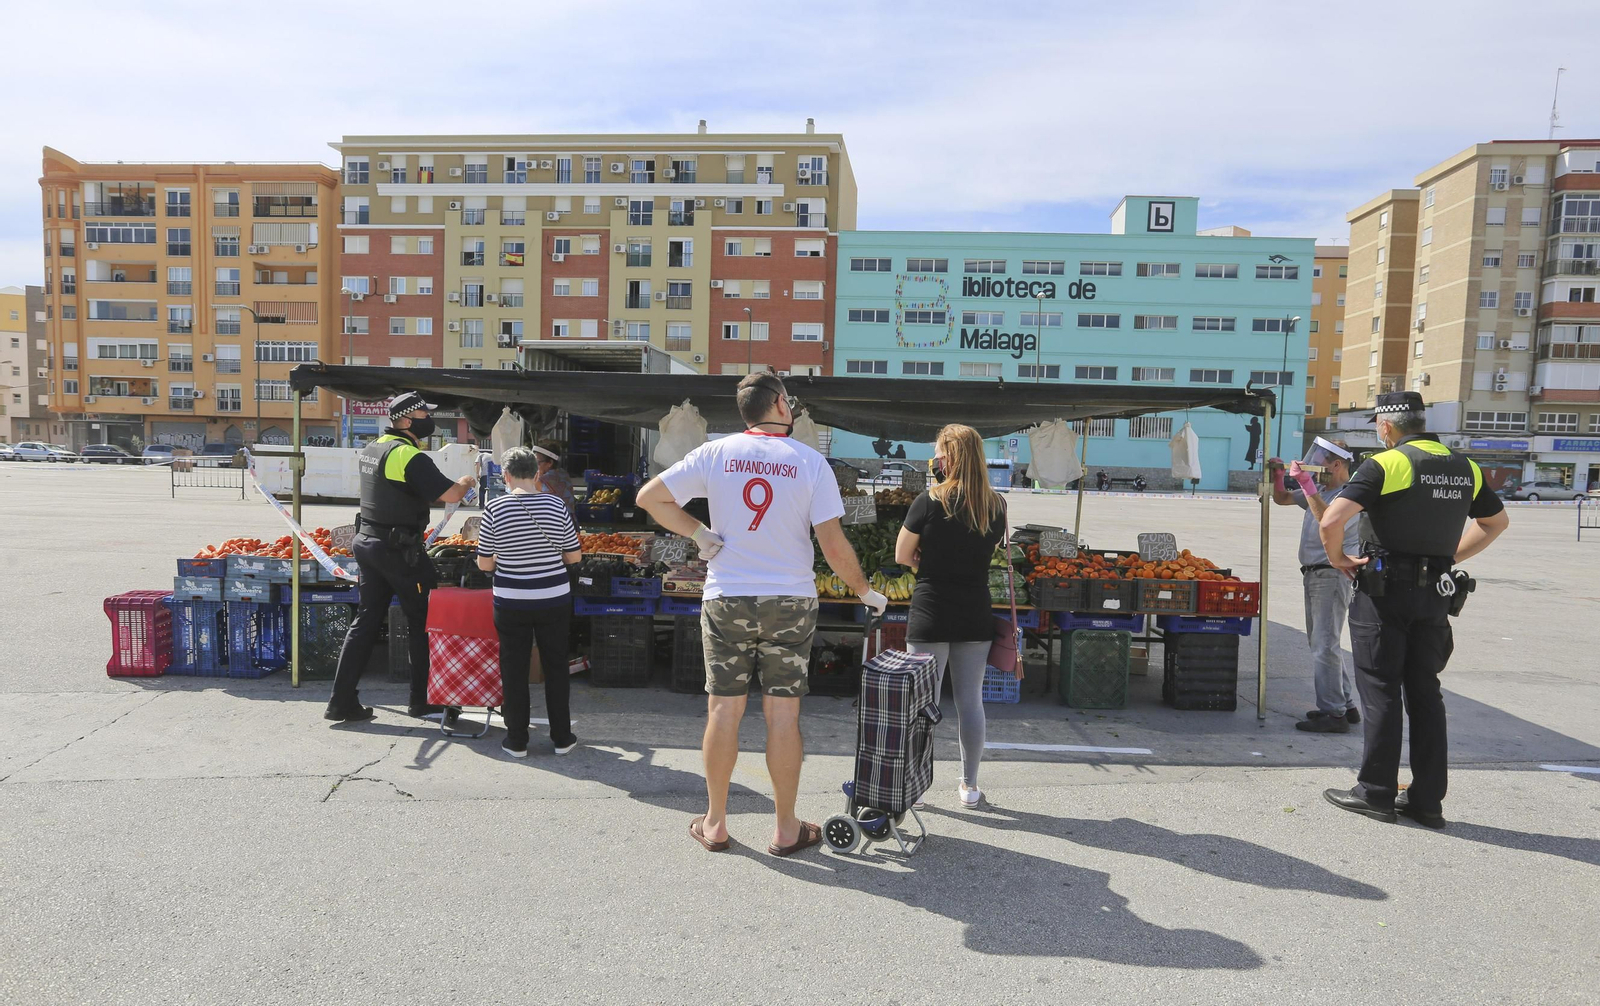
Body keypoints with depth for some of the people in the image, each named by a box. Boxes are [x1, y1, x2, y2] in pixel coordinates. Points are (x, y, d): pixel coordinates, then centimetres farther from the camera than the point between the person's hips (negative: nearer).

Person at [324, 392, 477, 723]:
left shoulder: (372, 449, 11)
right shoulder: (411, 457, -17)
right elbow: (450, 494, -22)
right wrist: (466, 482, -1)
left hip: (368, 543, 9)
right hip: (399, 550, -9)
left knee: (366, 621, 12)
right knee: (423, 622, 4)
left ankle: (342, 702, 14)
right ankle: (422, 701, 12)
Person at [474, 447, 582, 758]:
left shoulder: (494, 508, -10)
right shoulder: (556, 505, -8)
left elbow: (484, 564, -4)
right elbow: (574, 556, -1)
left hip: (511, 604, -1)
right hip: (554, 601, 1)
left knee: (514, 670, 11)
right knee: (556, 667, 13)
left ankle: (517, 741, 19)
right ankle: (562, 737, 21)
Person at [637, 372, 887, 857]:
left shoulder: (716, 453, -1)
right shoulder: (810, 462, -5)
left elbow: (650, 497, -2)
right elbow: (834, 546, -8)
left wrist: (698, 532, 3)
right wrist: (865, 591, 6)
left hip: (727, 601, 1)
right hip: (790, 603, -1)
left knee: (723, 710, 9)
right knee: (783, 713, 6)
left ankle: (714, 823, 21)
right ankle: (786, 829, 17)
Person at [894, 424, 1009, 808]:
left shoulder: (929, 502, -12)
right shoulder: (996, 506, 1)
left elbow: (902, 556, -5)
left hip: (931, 615, -3)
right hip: (975, 615, 4)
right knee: (971, 701, 12)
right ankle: (970, 786, 21)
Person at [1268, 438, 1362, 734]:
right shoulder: (1319, 490, 14)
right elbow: (1281, 499, 24)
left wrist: (1305, 482, -30)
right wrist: (1278, 475, 7)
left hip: (1332, 574, -10)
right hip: (1314, 574, 10)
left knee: (1324, 644, -9)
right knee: (1320, 641, 16)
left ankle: (1333, 714, -5)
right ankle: (1346, 706, 26)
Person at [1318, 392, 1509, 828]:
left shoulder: (1386, 464, -12)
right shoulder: (1465, 468, 9)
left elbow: (1332, 519, -23)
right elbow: (1496, 521, 24)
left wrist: (1338, 558, -6)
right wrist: (1452, 555, 20)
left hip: (1385, 590, -6)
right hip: (1436, 592, 6)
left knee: (1381, 691, 1)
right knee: (1425, 692, 11)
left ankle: (1376, 793, 8)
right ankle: (1427, 800, 15)